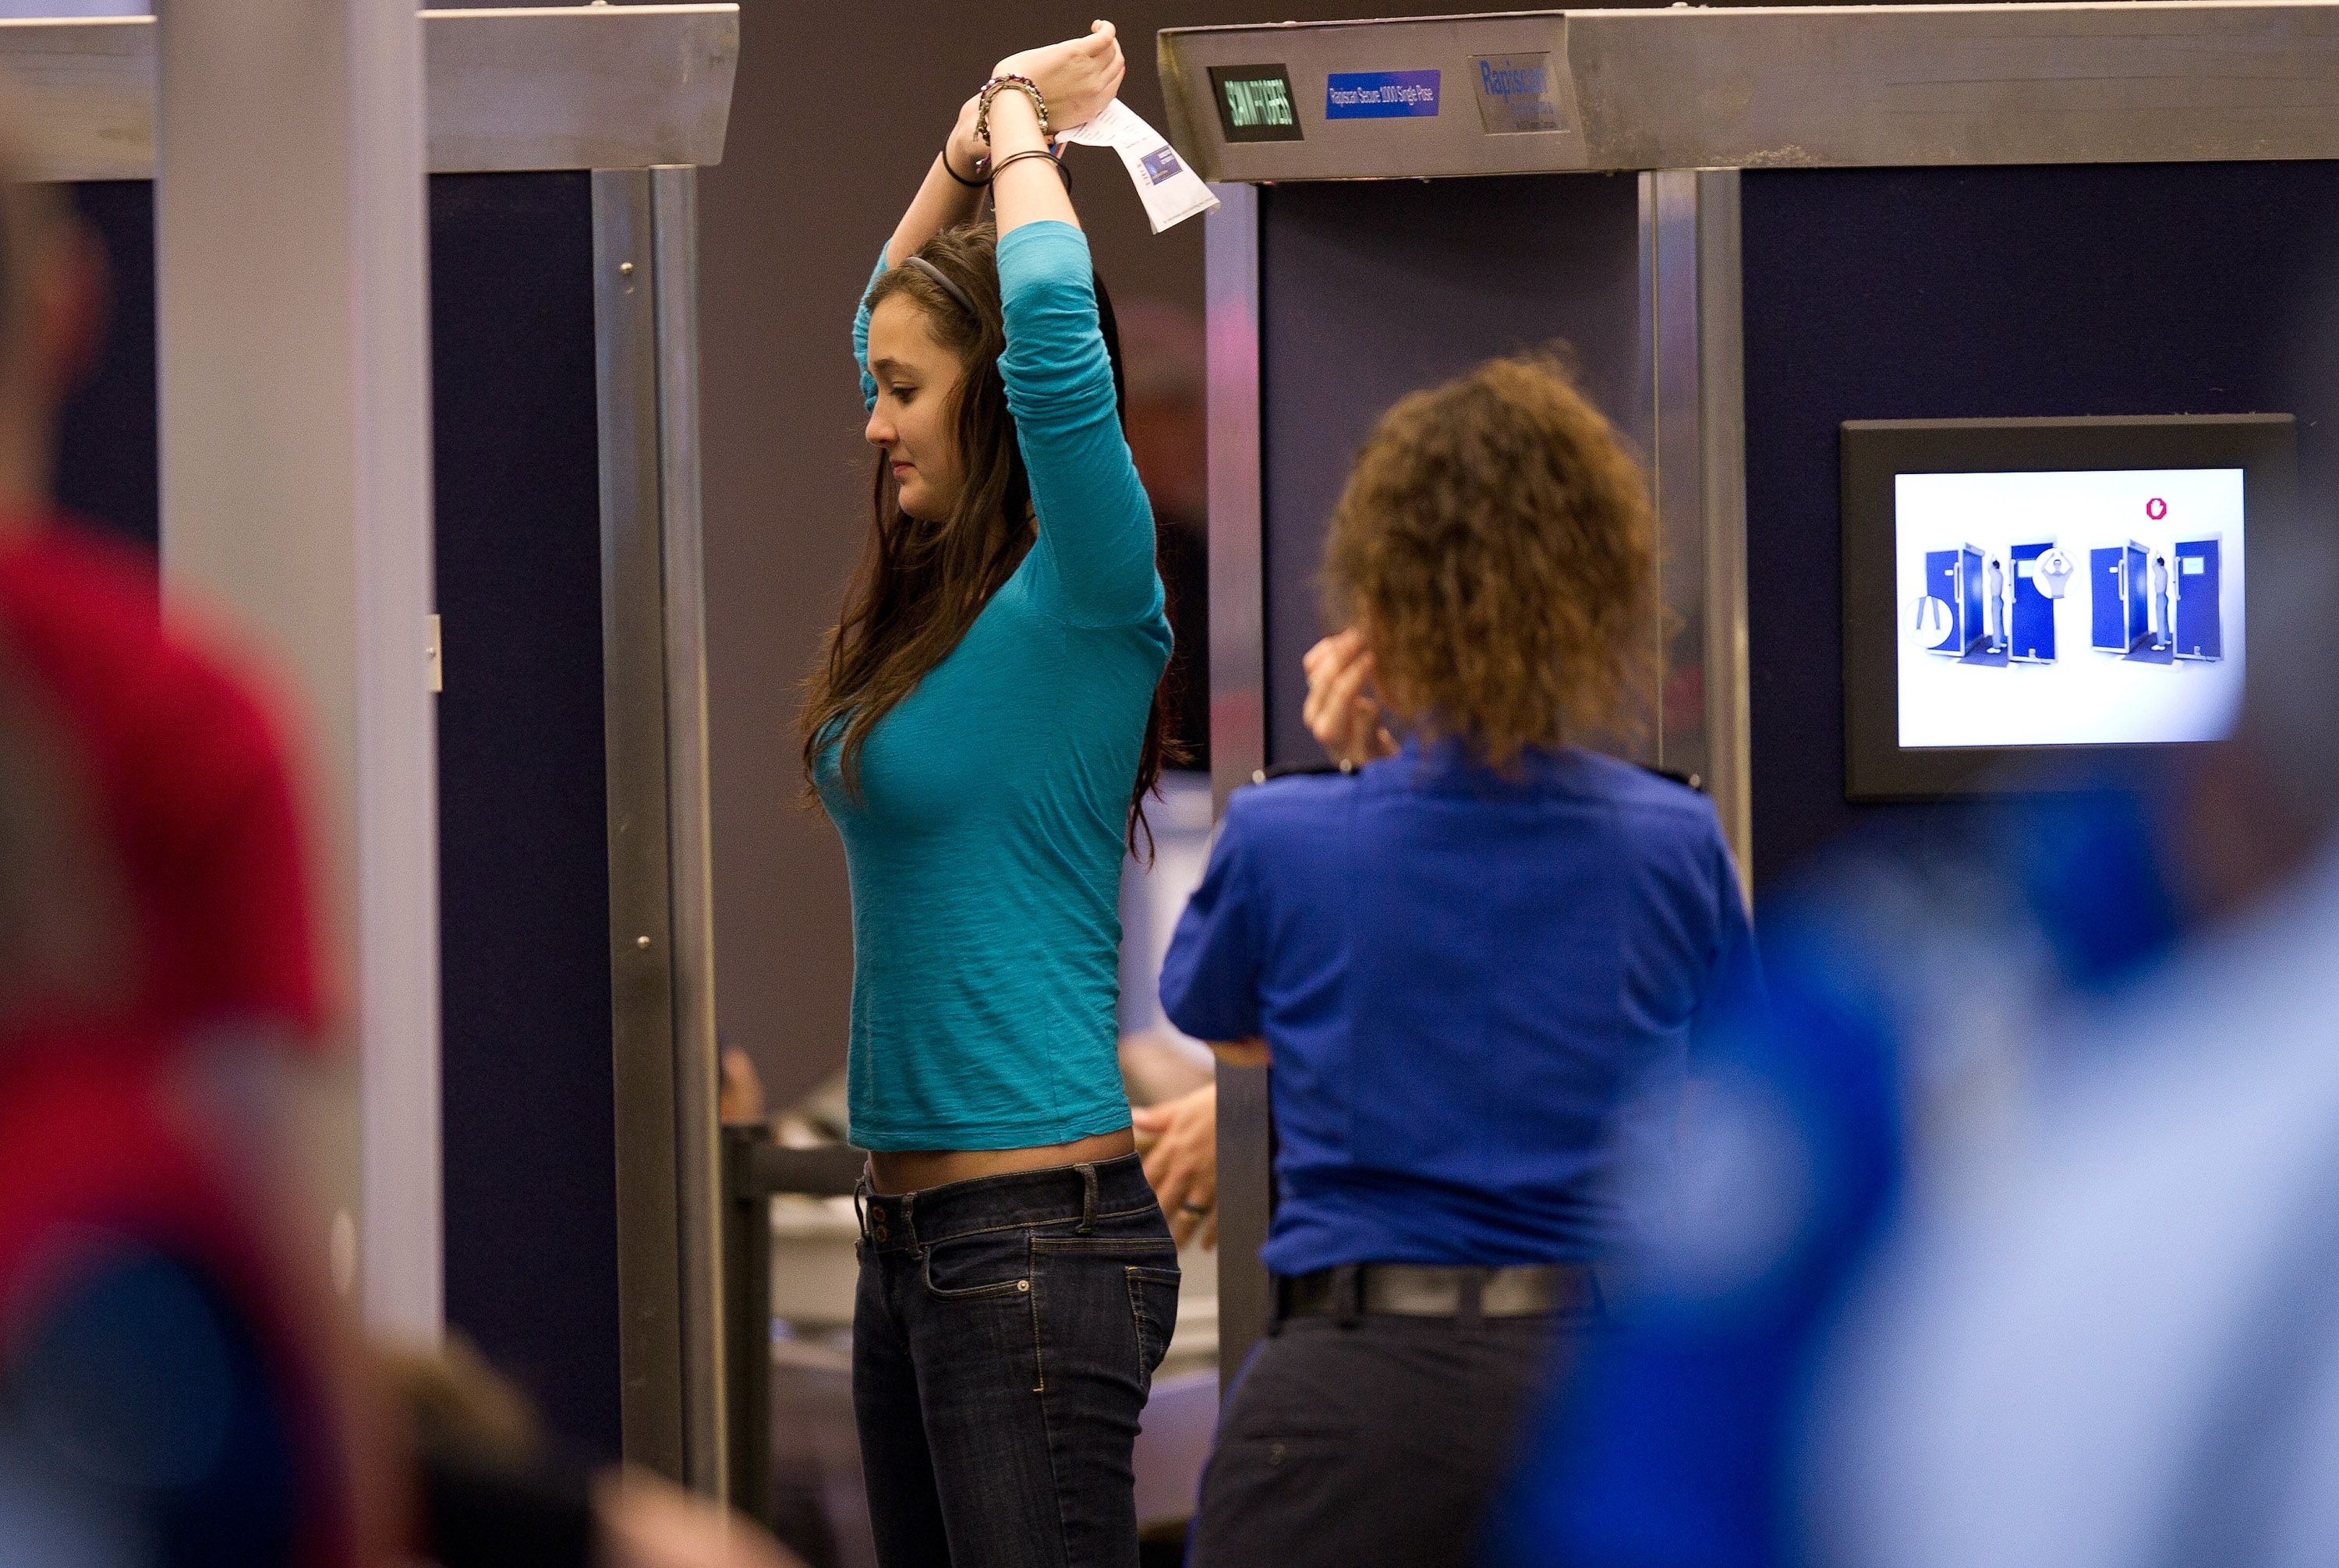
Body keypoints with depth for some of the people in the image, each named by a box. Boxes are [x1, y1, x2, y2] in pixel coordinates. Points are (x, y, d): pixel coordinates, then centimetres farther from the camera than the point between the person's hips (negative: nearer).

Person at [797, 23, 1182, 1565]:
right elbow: (896, 310, 30)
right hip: (912, 1232, 9)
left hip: (1043, 1235, -9)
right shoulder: (940, 598, 13)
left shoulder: (1086, 605, -10)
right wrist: (970, 145, 18)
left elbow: (1052, 325, -25)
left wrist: (1025, 130, -8)